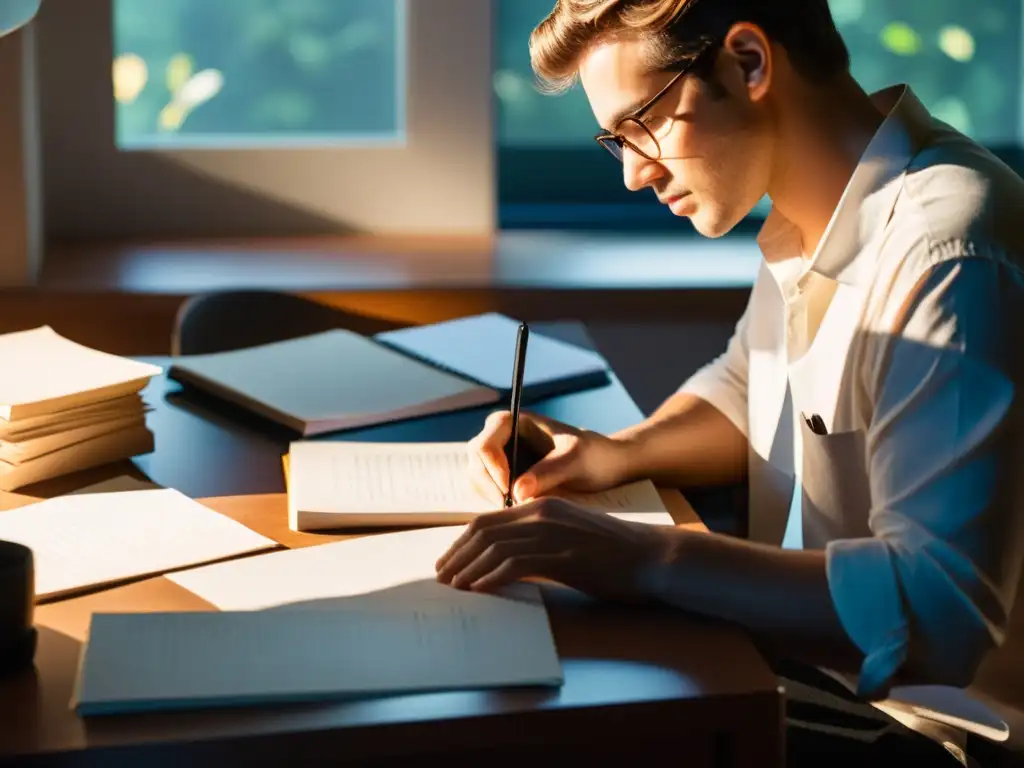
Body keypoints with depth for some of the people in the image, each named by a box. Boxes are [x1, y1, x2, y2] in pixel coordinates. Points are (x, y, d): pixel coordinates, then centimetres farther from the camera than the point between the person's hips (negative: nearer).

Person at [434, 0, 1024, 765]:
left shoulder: (948, 255, -25)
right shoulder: (810, 217, 4)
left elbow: (944, 605, -31)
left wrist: (646, 558, -32)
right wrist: (621, 453, 2)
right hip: (805, 665, 8)